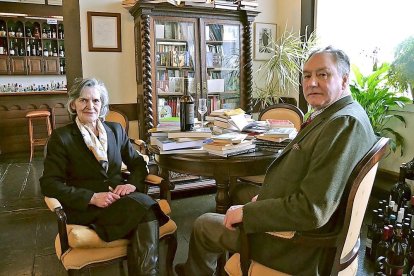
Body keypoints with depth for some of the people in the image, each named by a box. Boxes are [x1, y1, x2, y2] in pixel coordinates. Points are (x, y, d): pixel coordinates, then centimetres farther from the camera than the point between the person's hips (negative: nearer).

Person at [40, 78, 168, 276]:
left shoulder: (116, 130, 14)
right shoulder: (61, 137, 1)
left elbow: (138, 163, 16)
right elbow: (49, 184, -5)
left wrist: (133, 184, -8)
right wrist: (92, 197, -18)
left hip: (120, 198, 4)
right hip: (85, 208, -4)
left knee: (144, 204, -33)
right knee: (144, 205, -31)